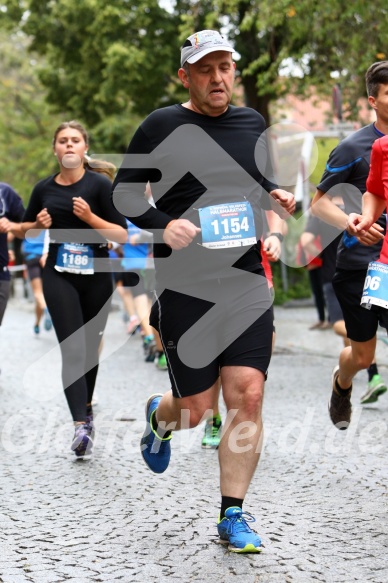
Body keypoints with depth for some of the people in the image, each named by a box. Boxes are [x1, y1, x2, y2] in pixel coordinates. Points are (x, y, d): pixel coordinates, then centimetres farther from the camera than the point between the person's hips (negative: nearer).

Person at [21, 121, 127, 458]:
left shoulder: (101, 185, -6)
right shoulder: (44, 189, 3)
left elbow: (122, 235, -10)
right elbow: (27, 230, 17)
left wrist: (89, 217, -22)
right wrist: (39, 224, -5)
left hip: (97, 276, 0)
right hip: (59, 277, 0)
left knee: (90, 347, 12)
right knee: (72, 349, -12)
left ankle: (86, 407, 35)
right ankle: (81, 425, -20)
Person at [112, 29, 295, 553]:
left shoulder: (252, 123, 11)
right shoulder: (162, 126, -3)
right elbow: (123, 192, 1)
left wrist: (276, 195, 4)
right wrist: (162, 224, -16)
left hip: (248, 282, 3)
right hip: (185, 288, -3)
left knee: (247, 396, -7)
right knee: (197, 408, 3)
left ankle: (232, 515, 5)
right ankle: (160, 416, 42)